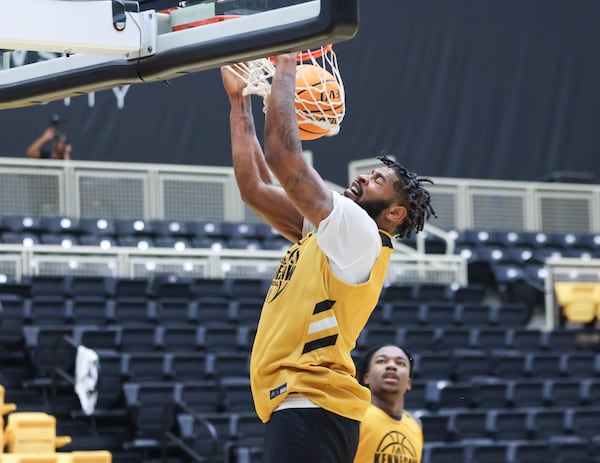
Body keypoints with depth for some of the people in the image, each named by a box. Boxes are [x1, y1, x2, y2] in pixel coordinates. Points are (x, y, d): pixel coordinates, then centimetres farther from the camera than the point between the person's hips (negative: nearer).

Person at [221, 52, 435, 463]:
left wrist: (286, 67, -3)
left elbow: (282, 154, -13)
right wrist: (238, 98, 24)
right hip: (296, 408, 10)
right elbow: (254, 186, 23)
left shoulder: (358, 233, -7)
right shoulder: (322, 234, 20)